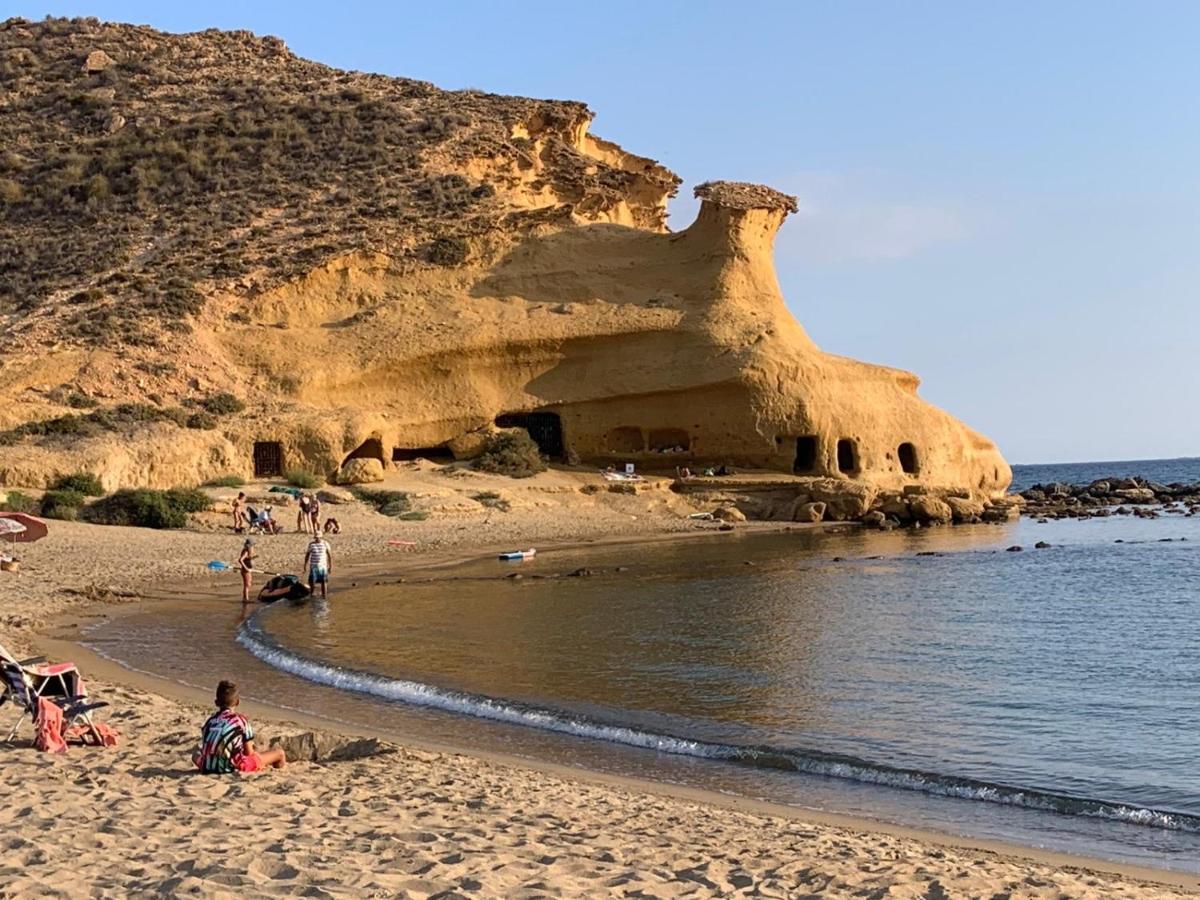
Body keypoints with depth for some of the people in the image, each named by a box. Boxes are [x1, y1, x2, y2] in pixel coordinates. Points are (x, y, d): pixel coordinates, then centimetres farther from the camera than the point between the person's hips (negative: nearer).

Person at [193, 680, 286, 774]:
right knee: (279, 752, 8)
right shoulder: (241, 720, -2)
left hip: (208, 769, 5)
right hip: (233, 768, -5)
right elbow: (249, 752, 1)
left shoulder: (210, 720, 11)